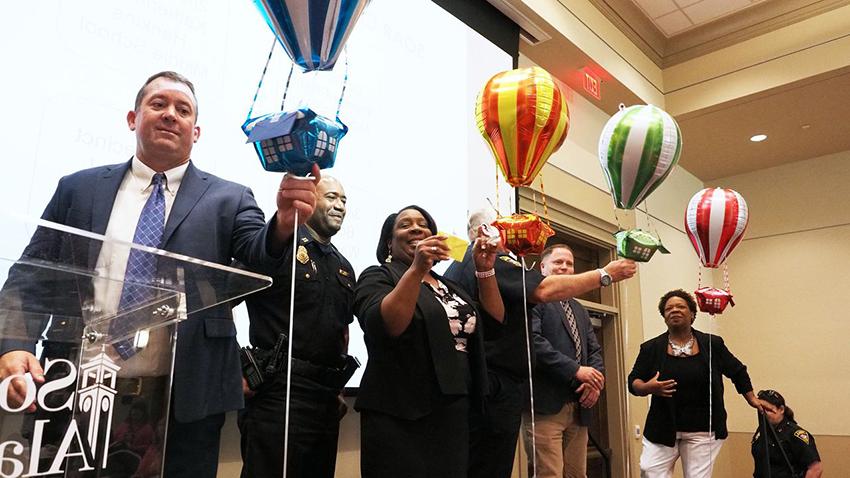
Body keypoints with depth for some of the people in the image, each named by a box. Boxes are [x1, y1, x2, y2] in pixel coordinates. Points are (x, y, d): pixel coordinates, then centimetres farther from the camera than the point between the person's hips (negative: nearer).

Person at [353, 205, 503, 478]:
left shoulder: (448, 285, 18)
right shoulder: (378, 276, -2)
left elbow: (495, 322, 11)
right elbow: (384, 327, -20)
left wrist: (485, 270, 1)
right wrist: (417, 269, -27)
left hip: (454, 414, 6)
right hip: (400, 416, -6)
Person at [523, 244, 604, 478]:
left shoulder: (580, 310, 24)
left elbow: (594, 350, 19)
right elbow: (533, 341, -18)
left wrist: (595, 381, -2)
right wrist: (576, 370, -18)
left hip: (578, 406, 8)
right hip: (546, 405, -8)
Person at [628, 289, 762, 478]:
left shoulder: (712, 344, 3)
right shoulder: (651, 348, 0)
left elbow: (738, 372, 16)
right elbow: (633, 381, 1)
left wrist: (752, 400, 18)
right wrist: (648, 388, -18)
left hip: (702, 430, 0)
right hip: (663, 429, 0)